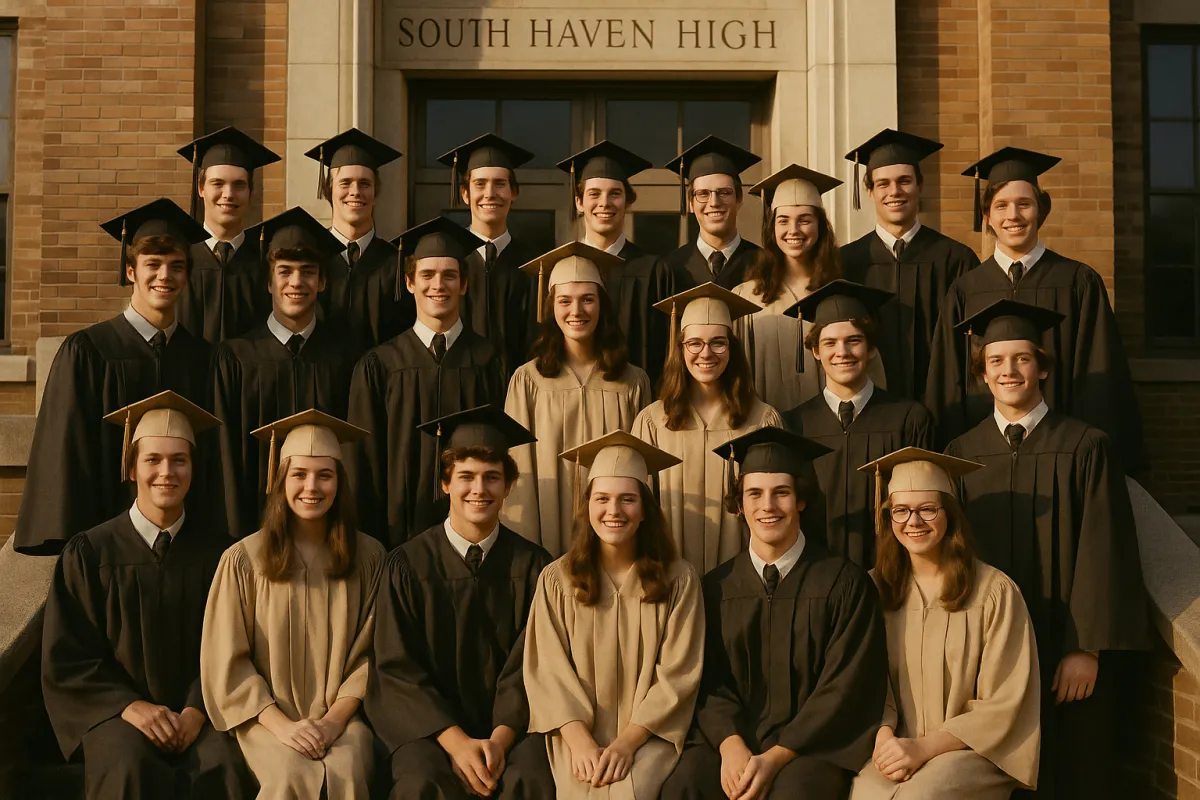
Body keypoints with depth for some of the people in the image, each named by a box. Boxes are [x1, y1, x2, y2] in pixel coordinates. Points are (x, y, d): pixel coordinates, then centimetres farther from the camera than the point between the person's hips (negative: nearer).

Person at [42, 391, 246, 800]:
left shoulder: (213, 553, 4)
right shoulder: (89, 553, 1)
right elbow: (66, 659, 1)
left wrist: (196, 710, -12)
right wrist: (129, 706, -12)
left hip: (195, 712, 1)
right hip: (115, 710, -1)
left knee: (222, 764, -29)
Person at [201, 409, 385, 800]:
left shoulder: (368, 557, 3)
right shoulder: (243, 559, -1)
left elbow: (370, 651, 5)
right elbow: (228, 661, -1)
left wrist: (336, 718, -8)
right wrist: (281, 725, -11)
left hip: (341, 715, 1)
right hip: (267, 717, -1)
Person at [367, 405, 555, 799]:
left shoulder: (532, 566, 2)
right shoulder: (407, 566, 0)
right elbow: (397, 668, -3)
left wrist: (501, 738, -17)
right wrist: (456, 741, -15)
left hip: (512, 723, 1)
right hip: (430, 724, 0)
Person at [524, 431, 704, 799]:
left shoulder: (678, 578, -1)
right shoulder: (557, 579, 1)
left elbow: (678, 676, -4)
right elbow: (547, 671, -3)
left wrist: (626, 742, -14)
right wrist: (580, 741, -16)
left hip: (649, 734, -1)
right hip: (579, 735, 1)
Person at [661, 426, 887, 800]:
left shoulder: (845, 584, 0)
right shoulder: (716, 587, 9)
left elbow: (845, 688, -5)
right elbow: (710, 681, 6)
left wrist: (775, 758, -15)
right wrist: (731, 746, -14)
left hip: (810, 745, -2)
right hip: (730, 738, 2)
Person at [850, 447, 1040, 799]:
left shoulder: (995, 592, -6)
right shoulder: (876, 587, 4)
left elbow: (1002, 704, -5)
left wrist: (924, 746, -14)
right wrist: (884, 736, -12)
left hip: (973, 750, -2)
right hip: (899, 748, 3)